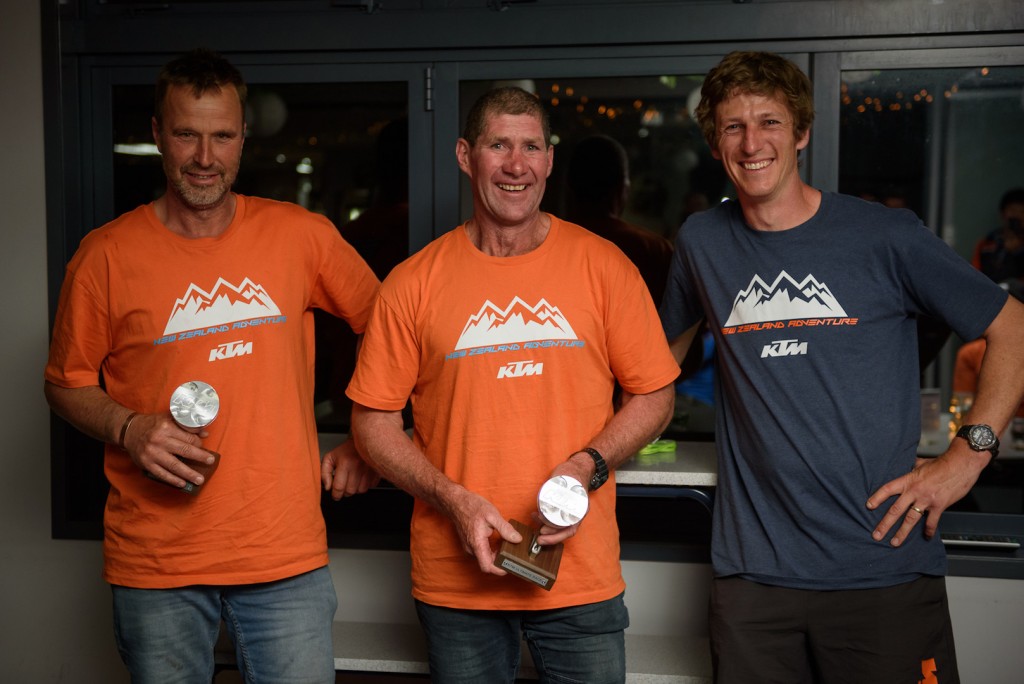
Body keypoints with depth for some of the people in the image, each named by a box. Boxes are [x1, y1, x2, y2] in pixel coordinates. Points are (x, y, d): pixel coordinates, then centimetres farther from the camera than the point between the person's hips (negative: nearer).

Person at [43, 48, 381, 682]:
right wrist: (128, 429, -12)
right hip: (154, 558, 0)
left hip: (287, 554, 1)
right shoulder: (107, 255, -3)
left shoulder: (301, 236, 0)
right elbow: (67, 381, 7)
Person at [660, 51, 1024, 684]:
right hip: (754, 572, 2)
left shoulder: (884, 237, -2)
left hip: (886, 567, -2)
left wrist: (969, 454, -6)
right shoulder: (703, 242, 7)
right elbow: (665, 351, 24)